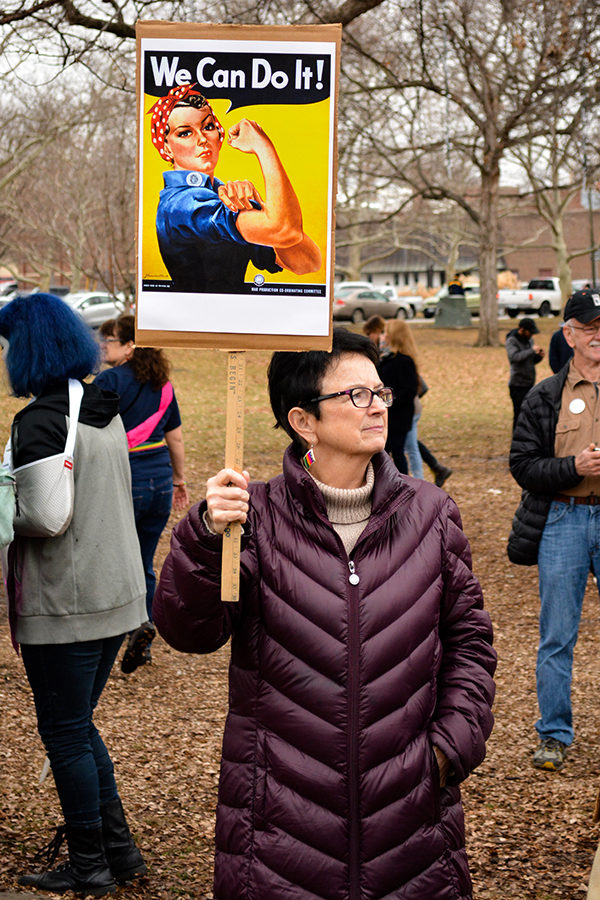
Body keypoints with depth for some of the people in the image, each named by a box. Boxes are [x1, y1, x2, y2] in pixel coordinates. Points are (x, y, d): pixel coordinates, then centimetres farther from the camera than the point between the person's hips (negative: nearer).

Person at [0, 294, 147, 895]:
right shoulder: (103, 411, 9)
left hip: (66, 605, -8)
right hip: (116, 593, 8)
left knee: (65, 734, 5)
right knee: (78, 726, 20)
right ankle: (119, 850, 25)